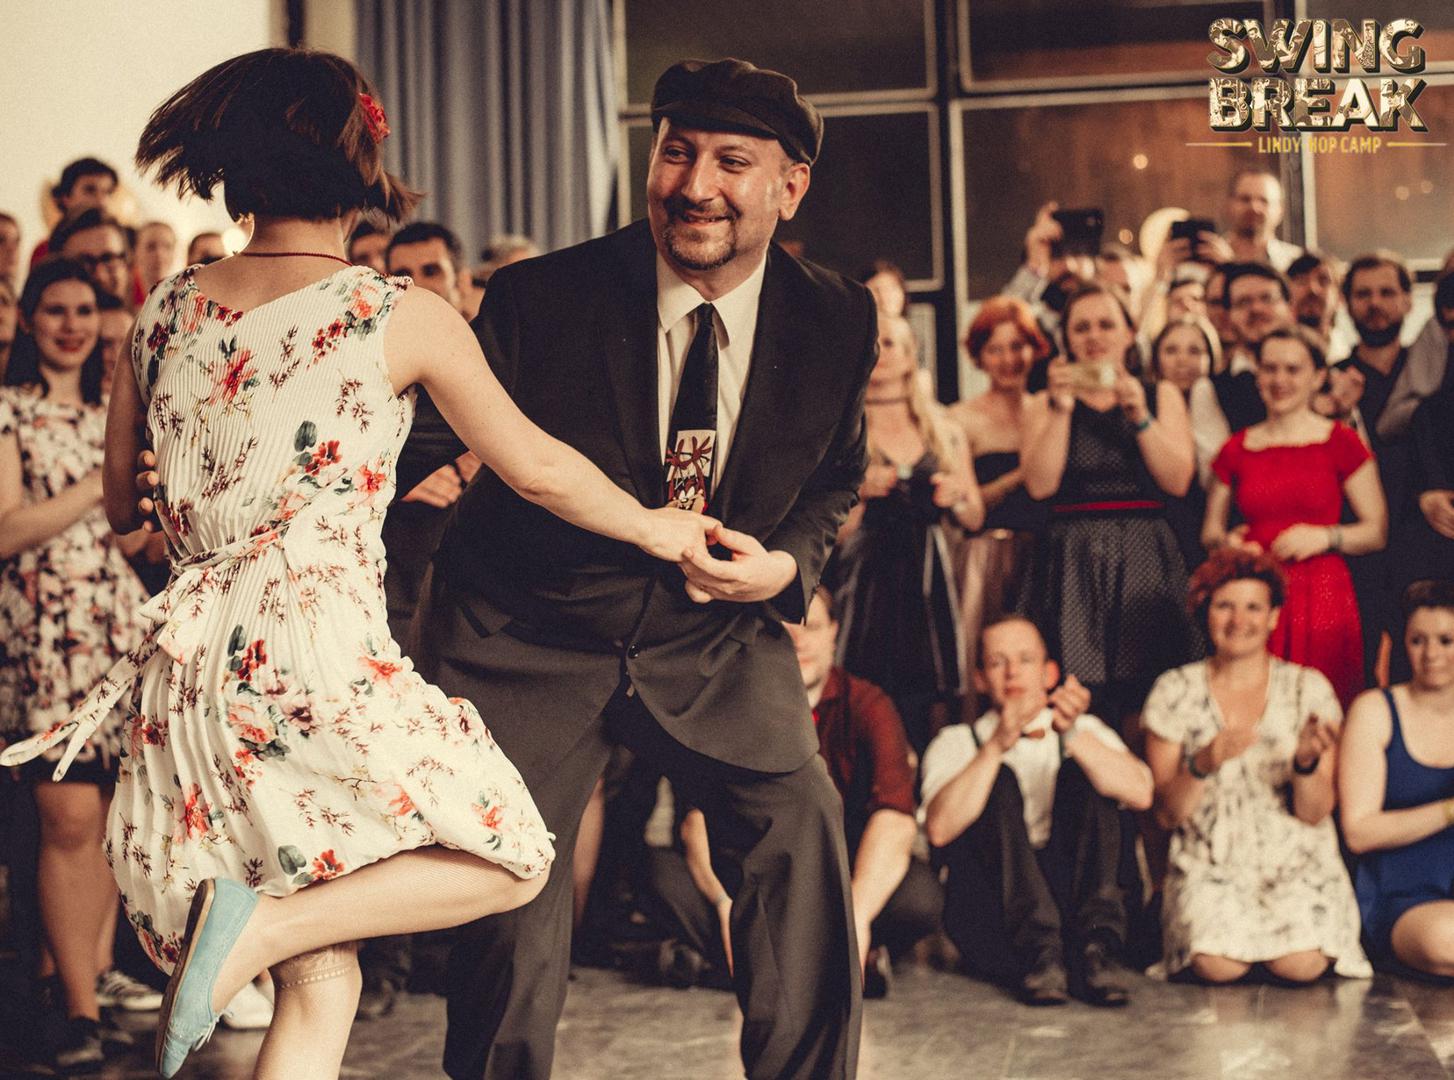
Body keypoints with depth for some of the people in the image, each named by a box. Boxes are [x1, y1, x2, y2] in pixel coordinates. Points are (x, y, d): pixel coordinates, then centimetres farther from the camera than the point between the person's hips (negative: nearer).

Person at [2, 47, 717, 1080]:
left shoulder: (165, 312, 9)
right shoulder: (401, 317, -3)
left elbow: (123, 503, 20)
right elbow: (535, 465, 6)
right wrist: (652, 526, 22)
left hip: (186, 671, 6)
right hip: (317, 654, -6)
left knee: (322, 981, 13)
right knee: (510, 857, 10)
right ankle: (262, 922, -8)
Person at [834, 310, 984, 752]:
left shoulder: (943, 429, 13)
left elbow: (976, 518, 18)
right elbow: (830, 531, -1)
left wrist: (957, 497, -2)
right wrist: (861, 494, -18)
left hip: (931, 586, 3)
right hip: (870, 587, -3)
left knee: (937, 711, -2)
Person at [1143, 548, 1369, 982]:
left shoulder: (1309, 689, 4)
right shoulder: (1175, 691, 4)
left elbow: (1315, 813, 1)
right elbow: (1167, 814, 0)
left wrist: (1306, 761, -20)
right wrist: (1204, 764, -19)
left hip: (1297, 861, 1)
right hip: (1209, 864, -1)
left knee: (1300, 963, -27)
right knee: (1218, 964, -29)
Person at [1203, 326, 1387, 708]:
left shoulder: (1341, 443, 3)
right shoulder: (1236, 450, 11)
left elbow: (1378, 531, 3)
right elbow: (1210, 531, 19)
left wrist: (1325, 537, -13)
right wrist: (1226, 542, -3)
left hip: (1322, 596, -2)